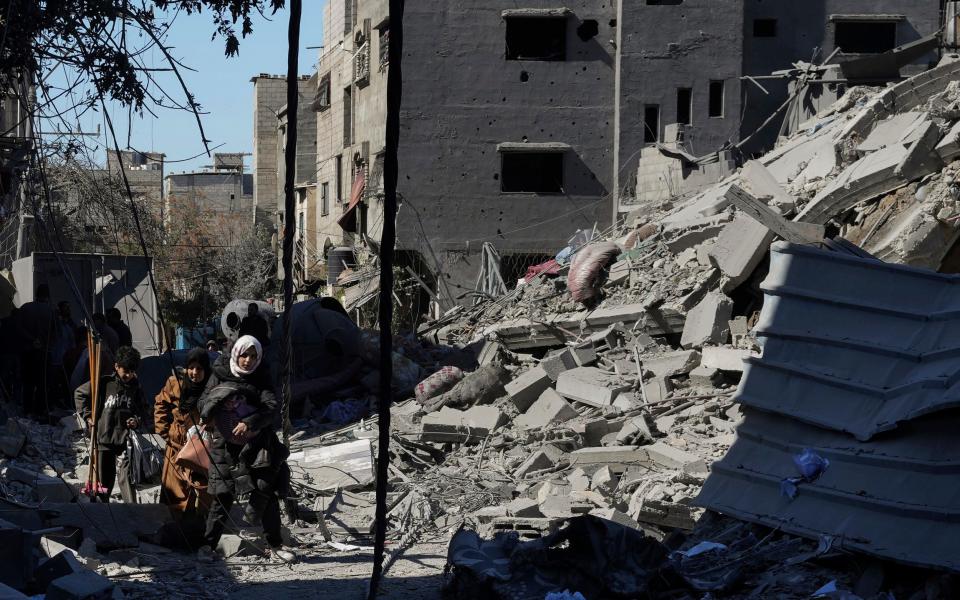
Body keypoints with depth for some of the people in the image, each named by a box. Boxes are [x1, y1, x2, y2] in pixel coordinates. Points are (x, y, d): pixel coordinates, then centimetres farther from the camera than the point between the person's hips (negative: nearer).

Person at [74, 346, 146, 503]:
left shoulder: (135, 389, 5)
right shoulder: (104, 383, -4)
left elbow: (143, 410, 21)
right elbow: (79, 393, 7)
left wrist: (137, 420, 0)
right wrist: (87, 415, 1)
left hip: (125, 441, 0)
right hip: (103, 440, 0)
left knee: (125, 478, -13)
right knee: (104, 481, 9)